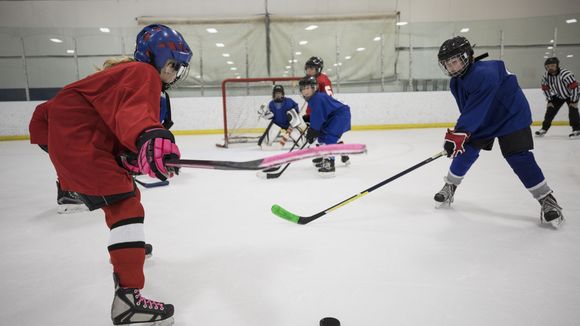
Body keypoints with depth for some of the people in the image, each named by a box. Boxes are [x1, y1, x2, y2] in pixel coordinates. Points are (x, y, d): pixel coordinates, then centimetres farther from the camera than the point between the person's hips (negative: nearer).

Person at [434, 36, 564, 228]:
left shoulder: (484, 74, -31)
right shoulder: (456, 83, -3)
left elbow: (475, 110, -39)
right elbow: (468, 111, 6)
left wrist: (458, 134, -44)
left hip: (512, 117, -7)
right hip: (482, 122, 7)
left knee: (519, 158, -14)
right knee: (466, 151, 1)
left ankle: (547, 200, -2)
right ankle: (449, 187, 18)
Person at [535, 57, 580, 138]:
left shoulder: (566, 74, -34)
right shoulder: (546, 76, -16)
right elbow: (545, 88, 0)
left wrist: (573, 101, -29)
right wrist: (549, 99, -3)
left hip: (571, 95, -5)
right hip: (558, 95, 5)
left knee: (573, 110, -19)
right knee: (550, 110, -1)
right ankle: (544, 128, 8)